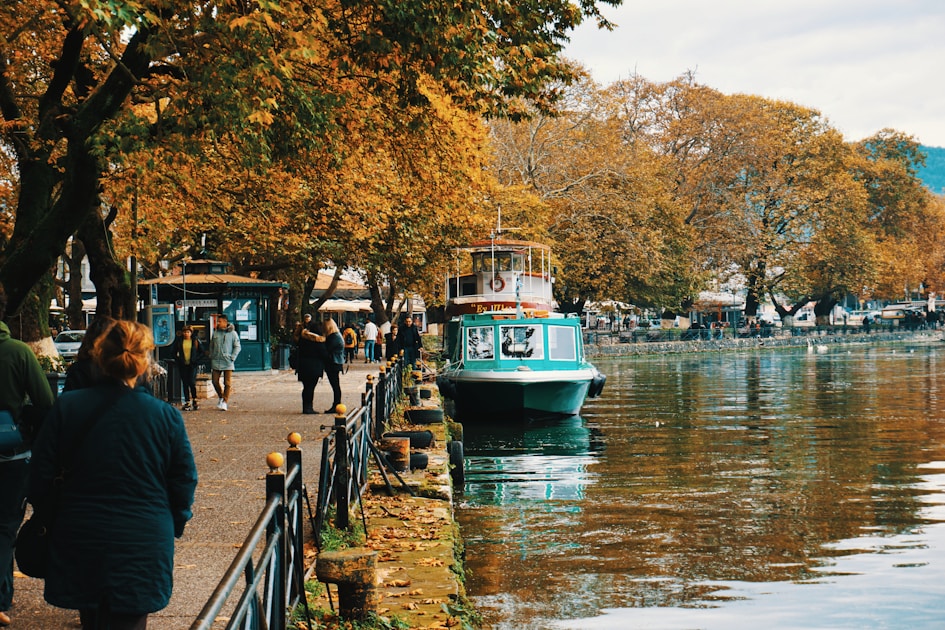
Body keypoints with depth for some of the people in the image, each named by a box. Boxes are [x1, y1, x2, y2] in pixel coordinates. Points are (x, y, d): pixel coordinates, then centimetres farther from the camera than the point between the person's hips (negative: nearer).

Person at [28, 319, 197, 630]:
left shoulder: (66, 407, -7)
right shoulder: (167, 417, -10)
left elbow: (41, 476, -3)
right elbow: (184, 481, -2)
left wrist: (50, 516, 15)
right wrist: (173, 527, 14)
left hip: (78, 544, 2)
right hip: (143, 546, -2)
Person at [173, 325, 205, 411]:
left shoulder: (196, 341, 1)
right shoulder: (179, 341, 6)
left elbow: (201, 352, 5)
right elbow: (174, 352, 15)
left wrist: (197, 361, -5)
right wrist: (177, 360, 3)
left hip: (192, 365, -2)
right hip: (182, 366, 3)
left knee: (192, 382, -12)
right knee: (185, 383, 4)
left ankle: (194, 400, 5)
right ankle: (187, 402, 10)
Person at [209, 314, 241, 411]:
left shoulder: (232, 333, -1)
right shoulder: (215, 333, 9)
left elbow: (237, 347, 1)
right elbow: (211, 346, 19)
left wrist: (232, 357, -8)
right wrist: (211, 356, 8)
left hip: (228, 362, -3)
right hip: (216, 362, 4)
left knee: (227, 383, -3)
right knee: (215, 381, 3)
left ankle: (225, 401, 4)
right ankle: (221, 397, 24)